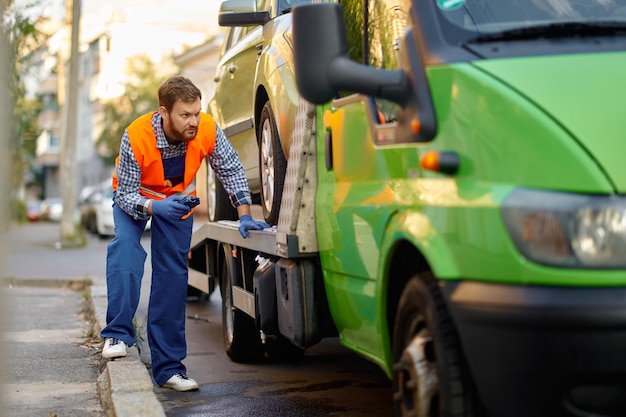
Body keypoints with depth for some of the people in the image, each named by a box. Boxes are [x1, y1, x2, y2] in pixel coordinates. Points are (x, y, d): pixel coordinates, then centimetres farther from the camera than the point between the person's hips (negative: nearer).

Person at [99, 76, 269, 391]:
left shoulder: (208, 130, -28)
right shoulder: (136, 137, -35)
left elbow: (231, 170, -12)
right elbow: (125, 193, -27)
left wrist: (244, 216, -19)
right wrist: (153, 207, -47)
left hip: (178, 200, 2)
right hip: (133, 196, -2)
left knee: (173, 277, -2)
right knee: (125, 244, -32)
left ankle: (168, 367, 4)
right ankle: (117, 334, -29)